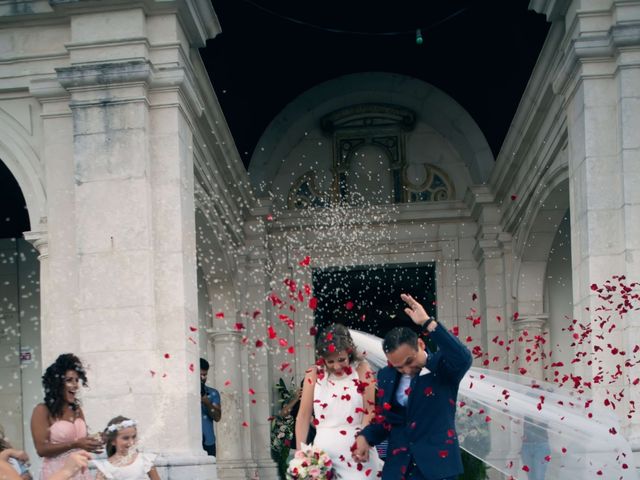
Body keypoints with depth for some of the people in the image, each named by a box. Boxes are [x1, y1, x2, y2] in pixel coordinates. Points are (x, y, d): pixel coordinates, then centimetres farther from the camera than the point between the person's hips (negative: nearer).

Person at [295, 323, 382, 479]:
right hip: (324, 450, 1)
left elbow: (370, 411, -4)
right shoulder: (314, 374, 3)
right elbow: (303, 415, 3)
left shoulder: (362, 369, 0)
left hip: (355, 450, -1)